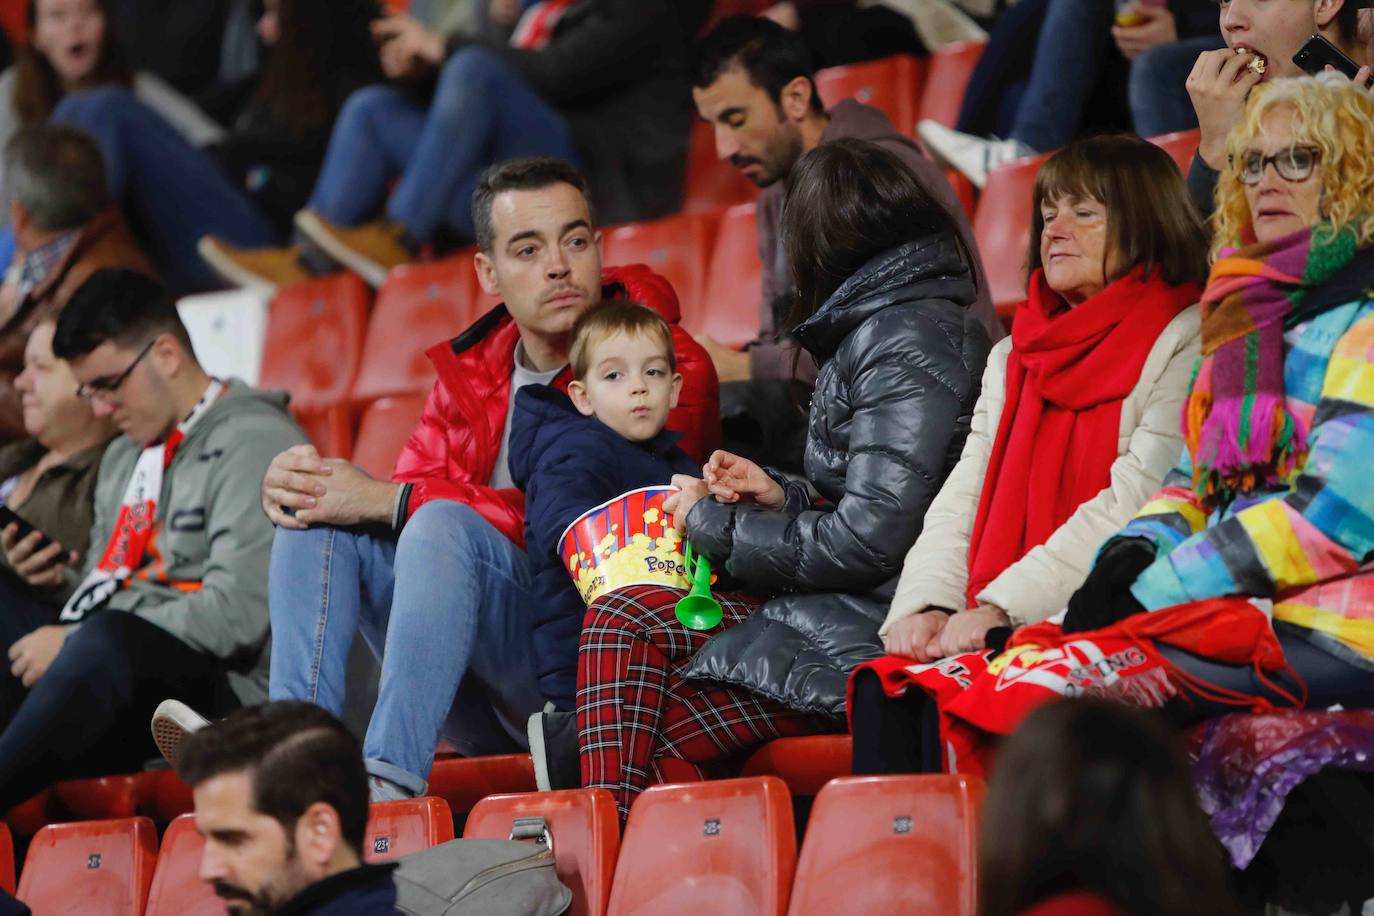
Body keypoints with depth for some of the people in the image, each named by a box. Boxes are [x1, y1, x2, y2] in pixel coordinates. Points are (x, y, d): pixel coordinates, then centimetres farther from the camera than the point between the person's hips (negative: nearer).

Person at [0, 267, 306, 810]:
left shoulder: (252, 443, -4)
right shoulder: (123, 458, 24)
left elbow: (237, 617, -15)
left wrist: (75, 642, -14)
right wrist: (62, 578, 7)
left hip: (223, 690, -8)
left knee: (107, 639, -37)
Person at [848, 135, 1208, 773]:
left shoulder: (1186, 343, 0)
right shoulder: (1014, 357, 23)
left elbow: (1133, 505, -11)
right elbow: (962, 499, 16)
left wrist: (999, 607, -18)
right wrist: (928, 604, -5)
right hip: (998, 638, 6)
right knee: (885, 691, -22)